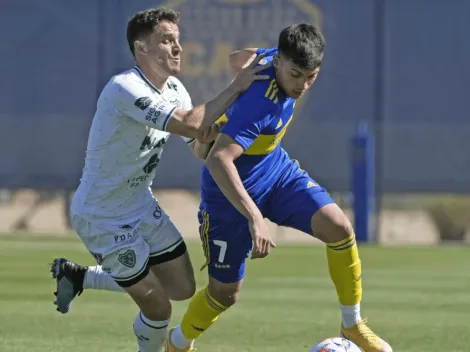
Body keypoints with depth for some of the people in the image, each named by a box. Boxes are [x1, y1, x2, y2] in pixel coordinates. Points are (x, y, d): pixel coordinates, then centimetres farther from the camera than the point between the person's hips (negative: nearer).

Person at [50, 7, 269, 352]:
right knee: (158, 307, -6)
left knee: (182, 288, 12)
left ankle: (77, 275, 23)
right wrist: (235, 88, -30)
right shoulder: (125, 89, -29)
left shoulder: (174, 89, -1)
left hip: (141, 206, 9)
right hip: (103, 219, -9)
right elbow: (190, 125, -38)